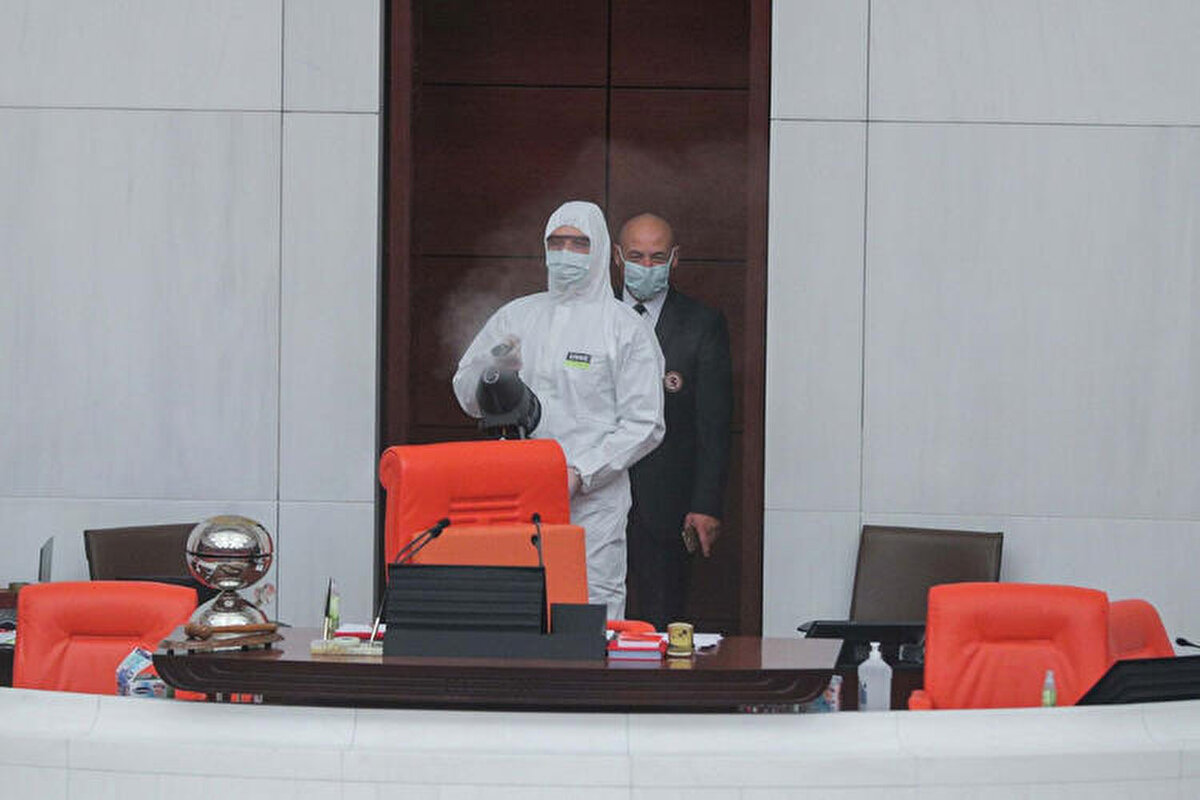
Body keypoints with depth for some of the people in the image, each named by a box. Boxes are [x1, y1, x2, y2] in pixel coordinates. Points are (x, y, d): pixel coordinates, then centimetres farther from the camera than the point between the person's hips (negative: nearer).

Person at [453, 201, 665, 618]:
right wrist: (495, 367, -5)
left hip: (592, 503, -3)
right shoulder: (515, 316, 15)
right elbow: (467, 397, 17)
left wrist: (579, 474, -12)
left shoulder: (625, 328, 3)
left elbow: (644, 424, -2)